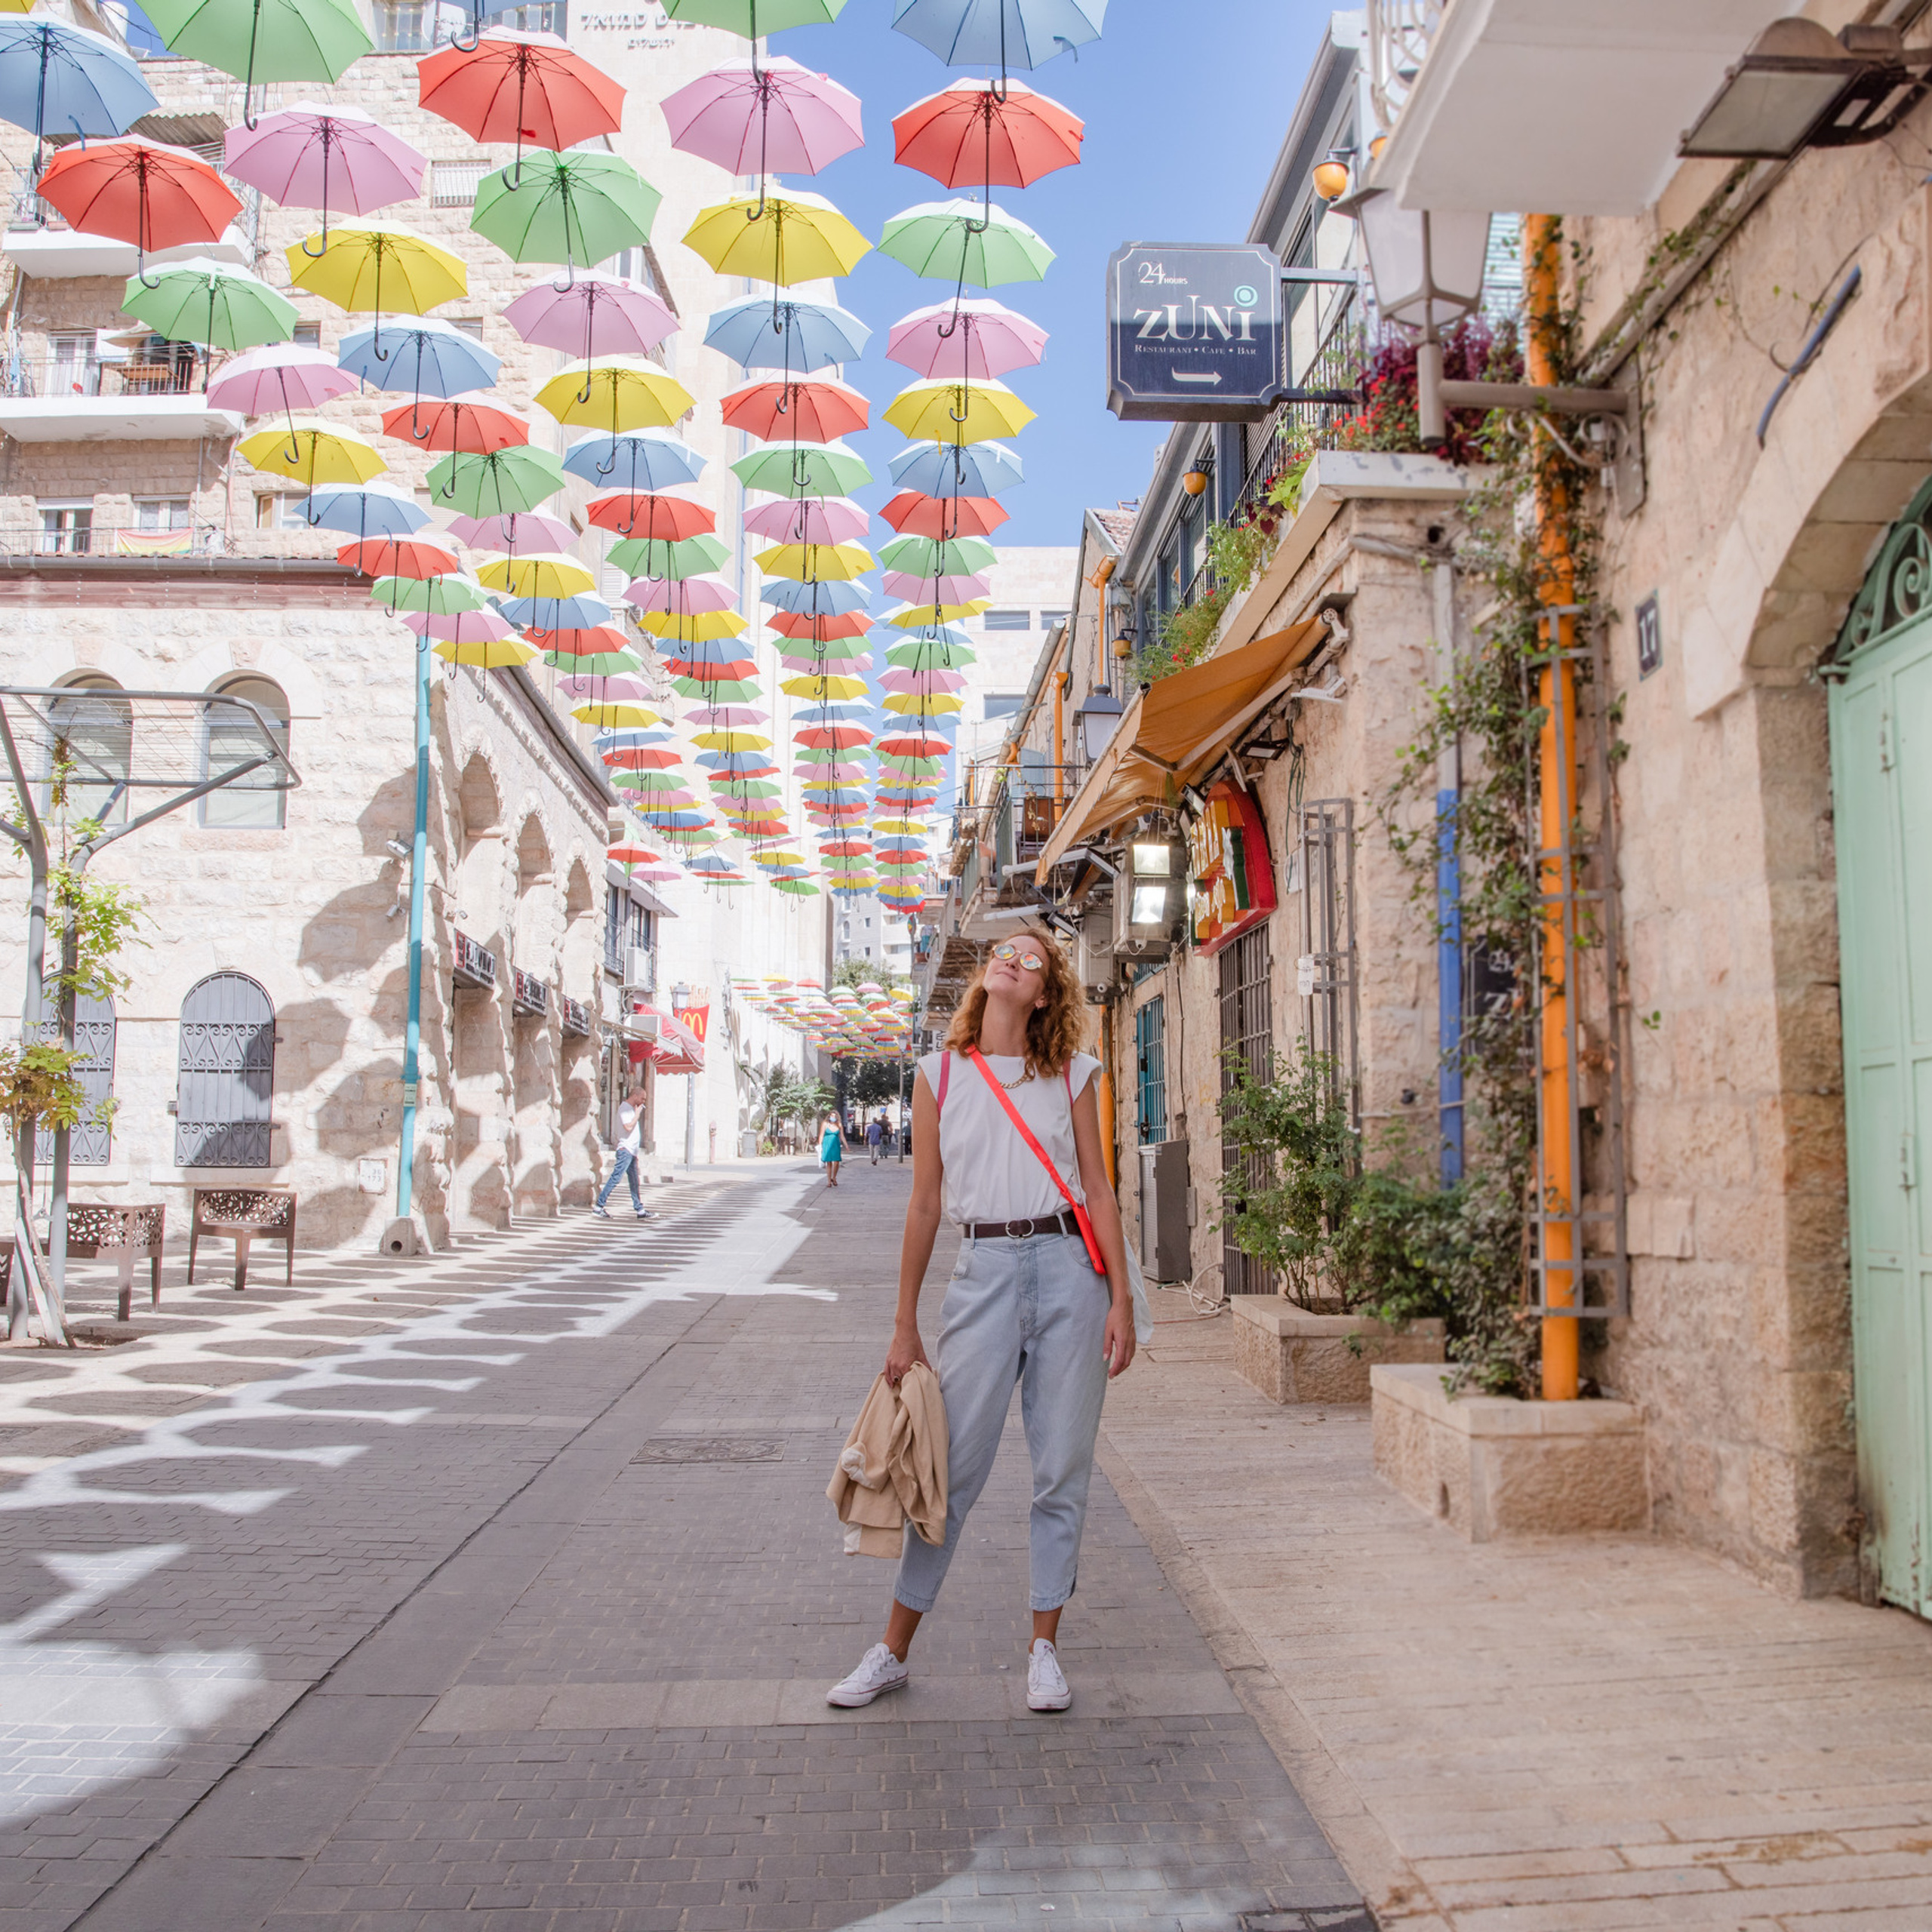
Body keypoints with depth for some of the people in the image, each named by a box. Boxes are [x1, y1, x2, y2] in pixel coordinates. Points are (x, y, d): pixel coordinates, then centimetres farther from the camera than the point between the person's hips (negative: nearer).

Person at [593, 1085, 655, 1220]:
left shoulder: (632, 1108, 20)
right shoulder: (625, 1108, -10)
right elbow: (628, 1127, -20)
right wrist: (637, 1114, -11)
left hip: (632, 1150, 10)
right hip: (625, 1149, -10)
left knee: (634, 1182, 10)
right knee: (616, 1178, -13)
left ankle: (640, 1210, 11)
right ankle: (599, 1207, -11)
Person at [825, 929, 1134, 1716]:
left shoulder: (1071, 1074, 6)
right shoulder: (940, 1075, 6)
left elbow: (1098, 1190, 6)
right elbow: (925, 1202, 7)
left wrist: (1122, 1301, -1)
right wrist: (905, 1322, 8)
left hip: (1068, 1267, 1)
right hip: (984, 1271, 0)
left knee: (1063, 1468, 6)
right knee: (953, 1466, 3)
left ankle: (1044, 1646, 21)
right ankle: (893, 1649, 18)